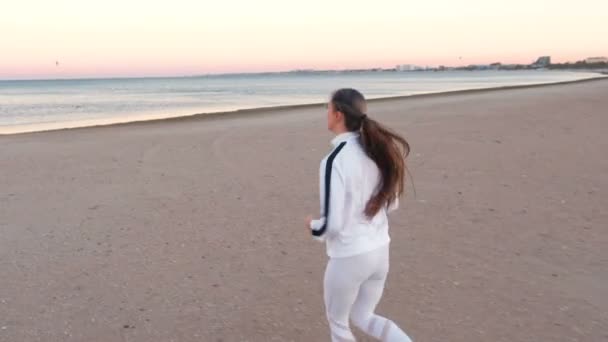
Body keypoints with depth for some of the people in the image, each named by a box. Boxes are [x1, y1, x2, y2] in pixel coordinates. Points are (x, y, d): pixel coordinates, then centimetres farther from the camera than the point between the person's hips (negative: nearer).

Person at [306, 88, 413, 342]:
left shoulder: (334, 160, -23)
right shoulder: (376, 150, 0)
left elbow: (332, 225, -22)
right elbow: (391, 204, 9)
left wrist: (312, 225, -2)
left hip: (349, 257, -7)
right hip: (380, 251, 7)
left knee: (337, 321, 21)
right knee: (363, 318, 26)